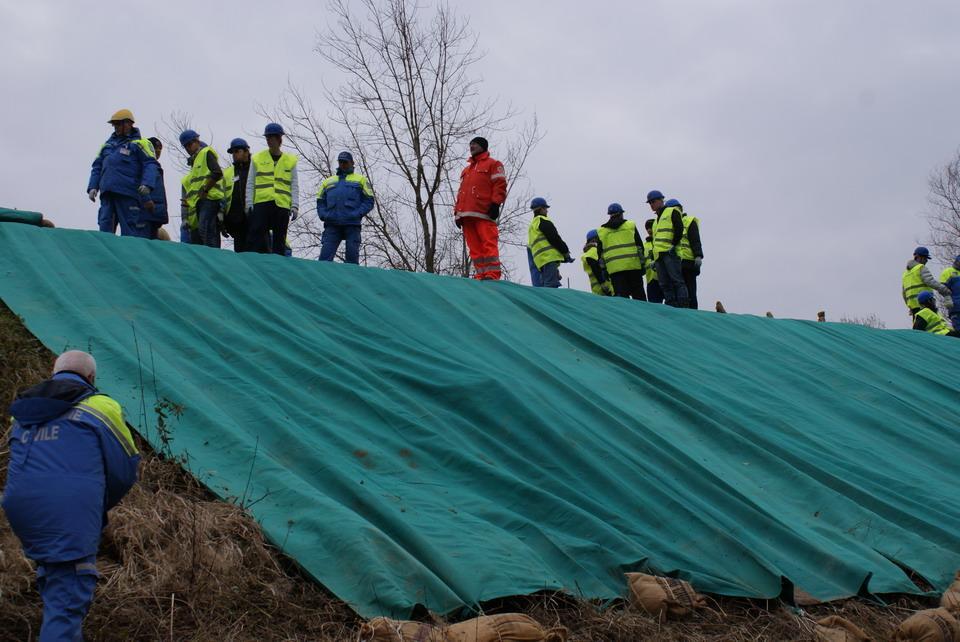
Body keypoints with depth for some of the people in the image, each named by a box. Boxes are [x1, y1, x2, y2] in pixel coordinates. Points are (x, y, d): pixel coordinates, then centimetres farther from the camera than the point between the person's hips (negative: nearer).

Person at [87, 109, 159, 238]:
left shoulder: (139, 143, 5)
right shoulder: (108, 144, 24)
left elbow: (150, 165, -5)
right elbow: (97, 167, 24)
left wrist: (146, 185, -20)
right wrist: (92, 187, 10)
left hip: (128, 193, -6)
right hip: (107, 194, 6)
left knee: (131, 233, -6)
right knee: (105, 229, 3)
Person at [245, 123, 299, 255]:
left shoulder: (290, 160, 13)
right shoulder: (257, 158, 12)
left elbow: (294, 185, 10)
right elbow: (250, 184, 11)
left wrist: (295, 206, 0)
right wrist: (249, 204, 2)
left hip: (282, 205, 1)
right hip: (261, 203, -1)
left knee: (279, 240, 3)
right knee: (256, 238, -12)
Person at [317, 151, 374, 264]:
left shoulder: (360, 180, 17)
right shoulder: (328, 181, 26)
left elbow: (369, 201, 7)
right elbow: (320, 202, 22)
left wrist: (357, 214, -9)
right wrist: (324, 215, 1)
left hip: (352, 224, -2)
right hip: (332, 225, 2)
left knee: (352, 256, -7)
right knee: (325, 255, -10)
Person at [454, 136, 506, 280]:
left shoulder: (493, 164, 10)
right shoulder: (466, 170, 31)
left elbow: (500, 185, -1)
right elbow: (461, 192, 28)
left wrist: (495, 204, -14)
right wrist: (457, 211, 17)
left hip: (484, 214, -7)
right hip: (466, 214, 7)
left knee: (488, 244, -13)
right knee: (474, 247, 0)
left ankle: (492, 274, -19)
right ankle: (480, 275, -1)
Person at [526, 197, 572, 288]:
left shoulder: (532, 226, 30)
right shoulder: (542, 220, 1)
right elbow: (554, 238, -9)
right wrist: (566, 252, -2)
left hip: (540, 260, 10)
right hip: (549, 256, -10)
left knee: (544, 286, 5)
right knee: (551, 284, -20)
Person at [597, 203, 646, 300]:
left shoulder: (601, 231, 13)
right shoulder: (630, 225, 9)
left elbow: (600, 253, 10)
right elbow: (639, 246, 6)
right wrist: (642, 264, 9)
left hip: (614, 269, 1)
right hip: (633, 266, -1)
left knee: (620, 295, -3)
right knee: (639, 295, 5)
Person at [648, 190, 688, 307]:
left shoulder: (672, 212, 6)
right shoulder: (657, 220, 29)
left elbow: (679, 229, -7)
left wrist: (673, 245, -15)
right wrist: (654, 259, 19)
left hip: (670, 253, -8)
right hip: (659, 255, 8)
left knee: (676, 280, -12)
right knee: (665, 284, 2)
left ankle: (683, 306, -16)